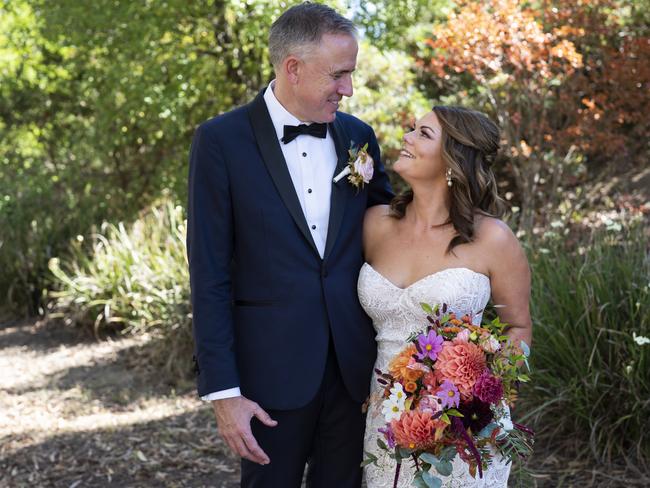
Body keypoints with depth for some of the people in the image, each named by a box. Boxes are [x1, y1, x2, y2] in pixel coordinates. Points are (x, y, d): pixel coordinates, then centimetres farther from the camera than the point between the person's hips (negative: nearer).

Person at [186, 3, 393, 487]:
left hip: (354, 365, 4)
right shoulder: (222, 140, -8)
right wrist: (223, 390, -12)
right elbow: (210, 276, -9)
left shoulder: (359, 136, 5)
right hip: (272, 369, -3)